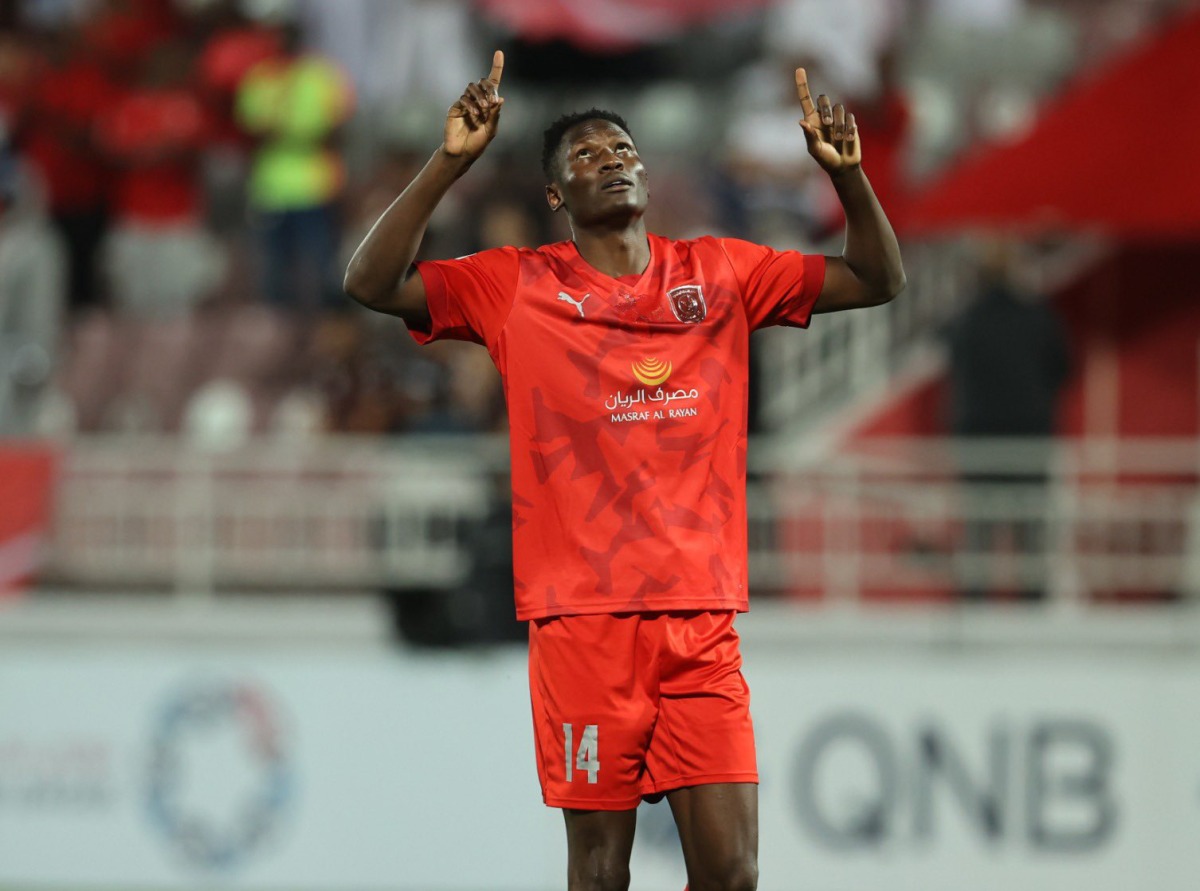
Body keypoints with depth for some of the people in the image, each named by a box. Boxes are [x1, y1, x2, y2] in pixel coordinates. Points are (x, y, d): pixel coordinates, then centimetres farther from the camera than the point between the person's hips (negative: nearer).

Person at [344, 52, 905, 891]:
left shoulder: (722, 274, 11)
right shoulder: (517, 286, 4)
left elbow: (877, 280, 14)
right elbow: (373, 284, -6)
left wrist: (847, 173, -3)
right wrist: (450, 161, -15)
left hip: (701, 618, 2)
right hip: (582, 617, -2)